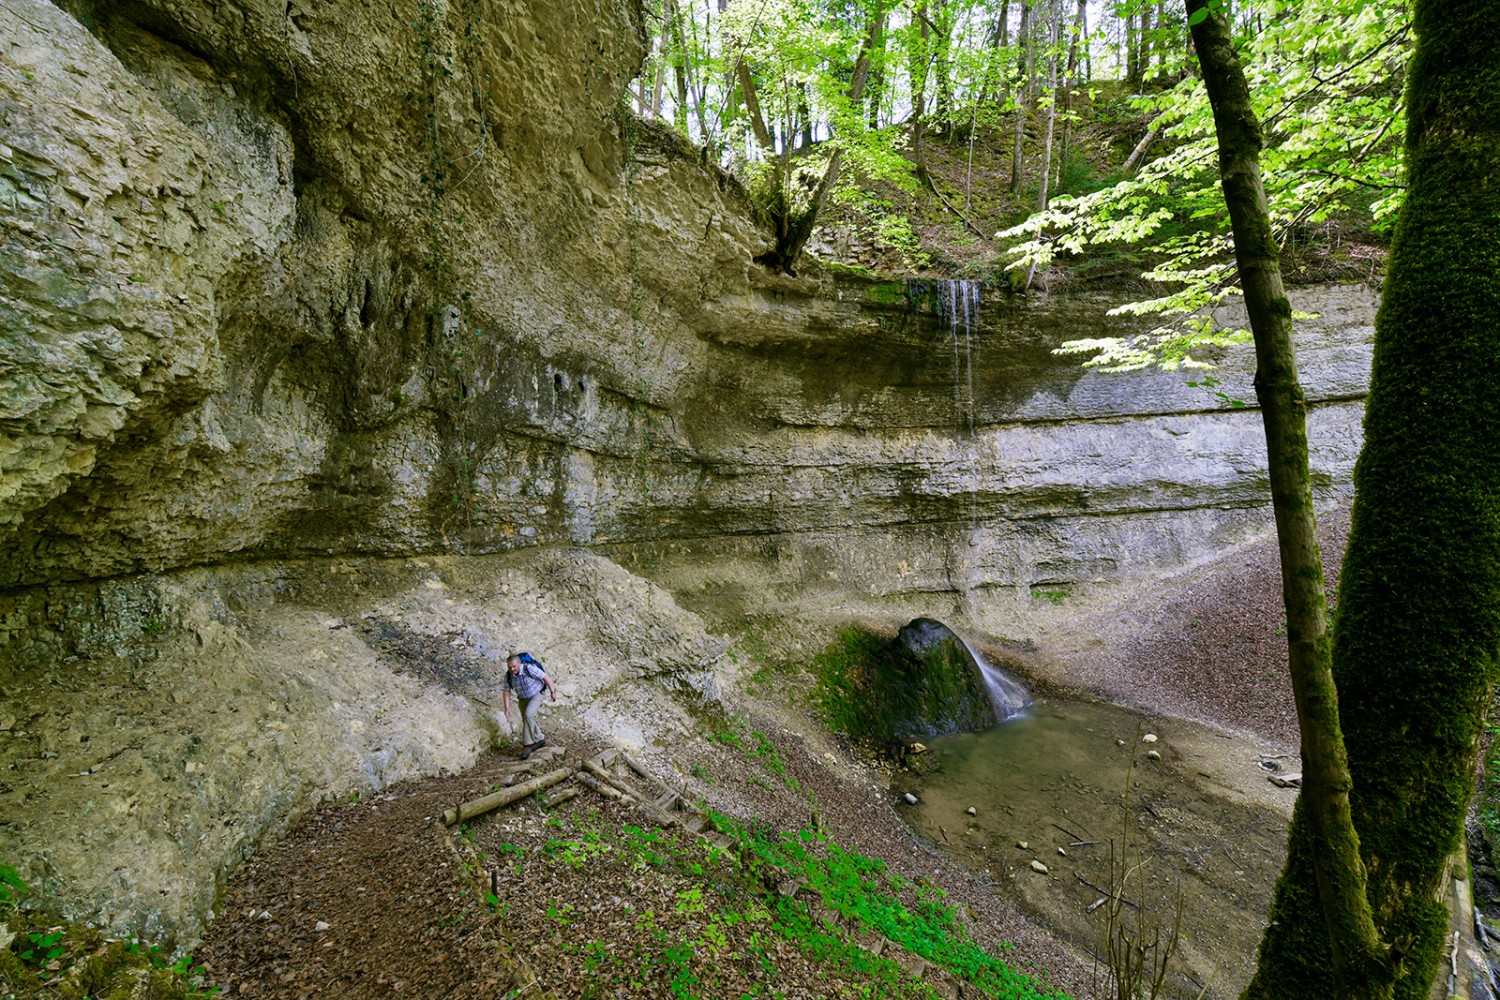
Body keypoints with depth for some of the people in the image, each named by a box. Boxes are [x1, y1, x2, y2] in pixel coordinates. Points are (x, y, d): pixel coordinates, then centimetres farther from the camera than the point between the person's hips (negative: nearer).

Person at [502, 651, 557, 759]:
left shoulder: (529, 669, -31)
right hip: (523, 699, 6)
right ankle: (540, 740, 33)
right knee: (526, 721, 10)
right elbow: (507, 691, -6)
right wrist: (507, 708, -15)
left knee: (528, 715, -26)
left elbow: (546, 677, -21)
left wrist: (552, 692, -12)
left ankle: (528, 744, -15)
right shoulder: (508, 675, -17)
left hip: (536, 695, -6)